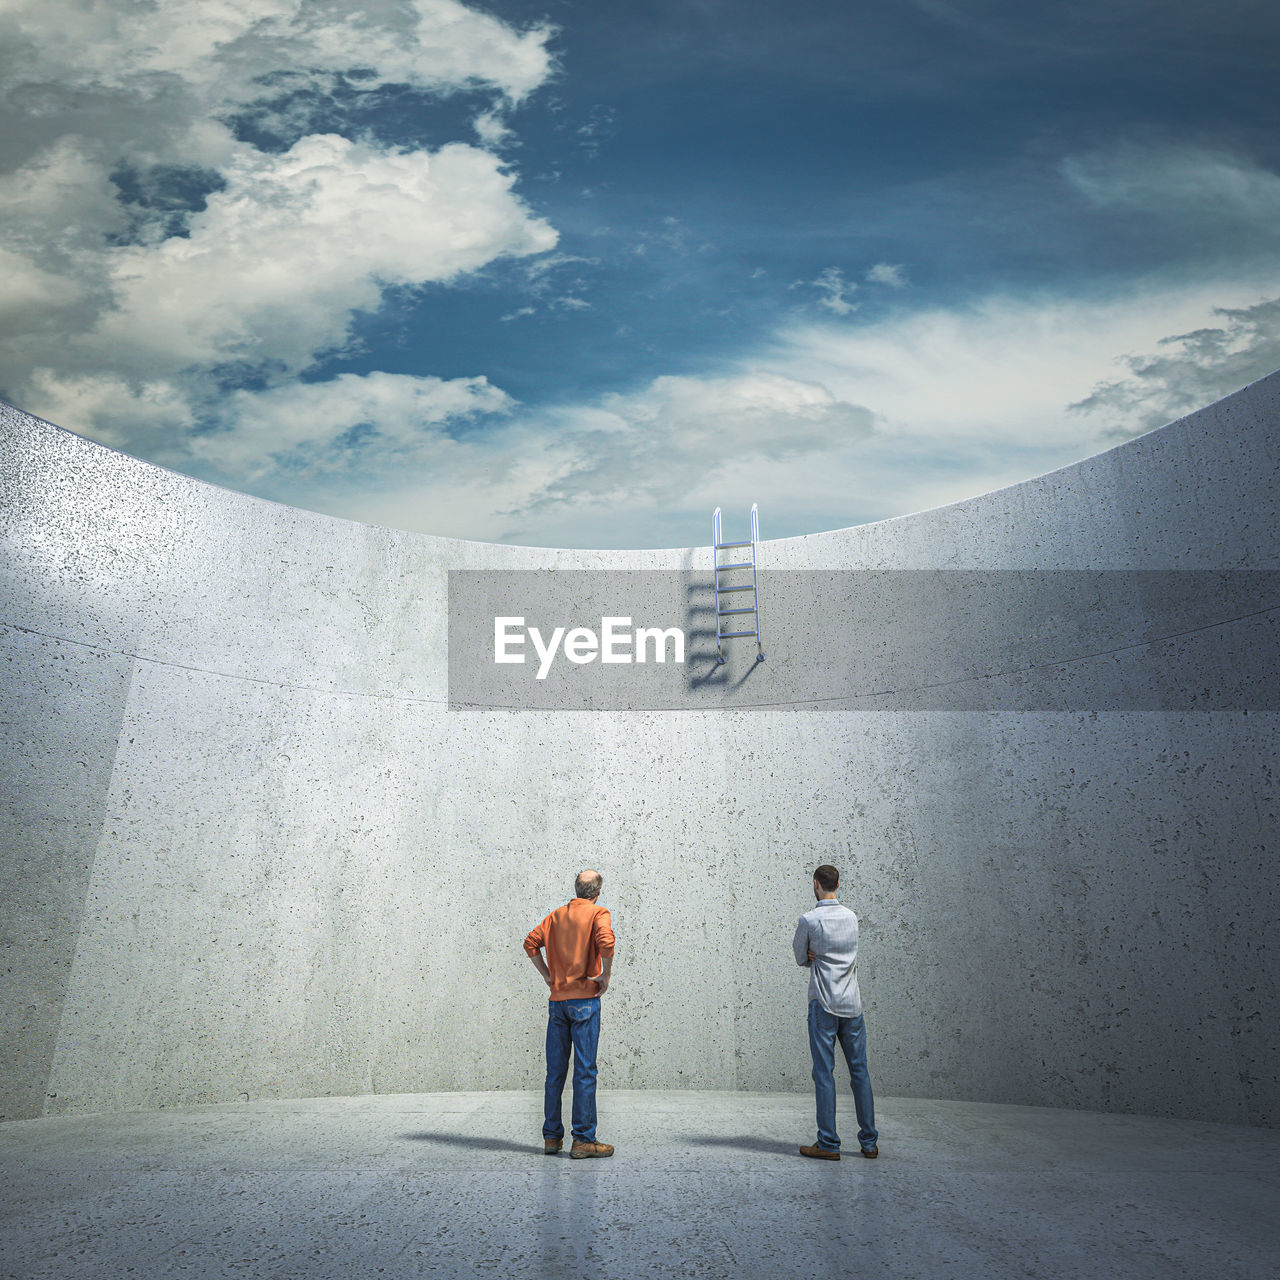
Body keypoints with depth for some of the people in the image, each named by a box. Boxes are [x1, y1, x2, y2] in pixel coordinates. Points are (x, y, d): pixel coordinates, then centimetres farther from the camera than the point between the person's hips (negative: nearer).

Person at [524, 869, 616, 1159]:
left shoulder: (557, 914, 14)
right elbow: (606, 943, -21)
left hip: (557, 999, 5)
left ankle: (551, 1136, 16)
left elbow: (531, 943, 9)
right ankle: (583, 1140, -1)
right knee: (585, 1070, -2)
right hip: (585, 999, -5)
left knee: (555, 1070, 11)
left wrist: (548, 976, 12)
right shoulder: (598, 913, -3)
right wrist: (605, 976, -9)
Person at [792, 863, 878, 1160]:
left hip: (823, 1005, -5)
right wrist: (818, 955, 3)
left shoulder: (809, 920, -9)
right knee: (859, 1071, 10)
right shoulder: (851, 917, 7)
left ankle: (829, 1144, 1)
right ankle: (869, 1142, 15)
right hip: (852, 1004, 5)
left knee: (824, 1073, -1)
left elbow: (800, 957, 3)